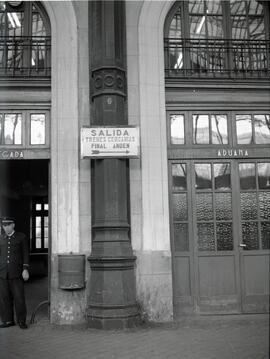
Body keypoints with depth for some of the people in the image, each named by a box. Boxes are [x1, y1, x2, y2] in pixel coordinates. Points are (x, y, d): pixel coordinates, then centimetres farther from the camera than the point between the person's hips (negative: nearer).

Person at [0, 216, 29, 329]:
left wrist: (25, 269, -6)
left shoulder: (21, 237, 4)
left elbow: (25, 254, 2)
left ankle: (21, 321, 10)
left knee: (19, 298, -1)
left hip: (16, 273, -3)